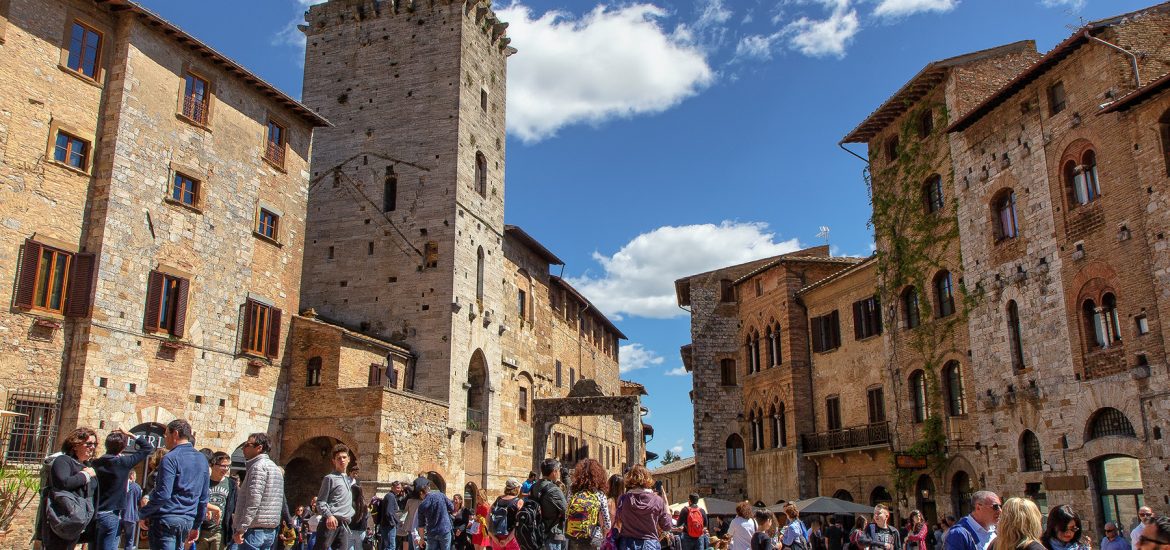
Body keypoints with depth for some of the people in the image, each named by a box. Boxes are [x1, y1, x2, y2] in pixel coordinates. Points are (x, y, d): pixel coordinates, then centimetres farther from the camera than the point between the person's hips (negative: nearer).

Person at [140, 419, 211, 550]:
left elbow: (163, 494, -18)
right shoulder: (202, 459, 12)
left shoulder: (170, 458, -10)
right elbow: (203, 497, 16)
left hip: (166, 519, -7)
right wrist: (196, 525, 22)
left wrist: (143, 514, -4)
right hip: (188, 521, 7)